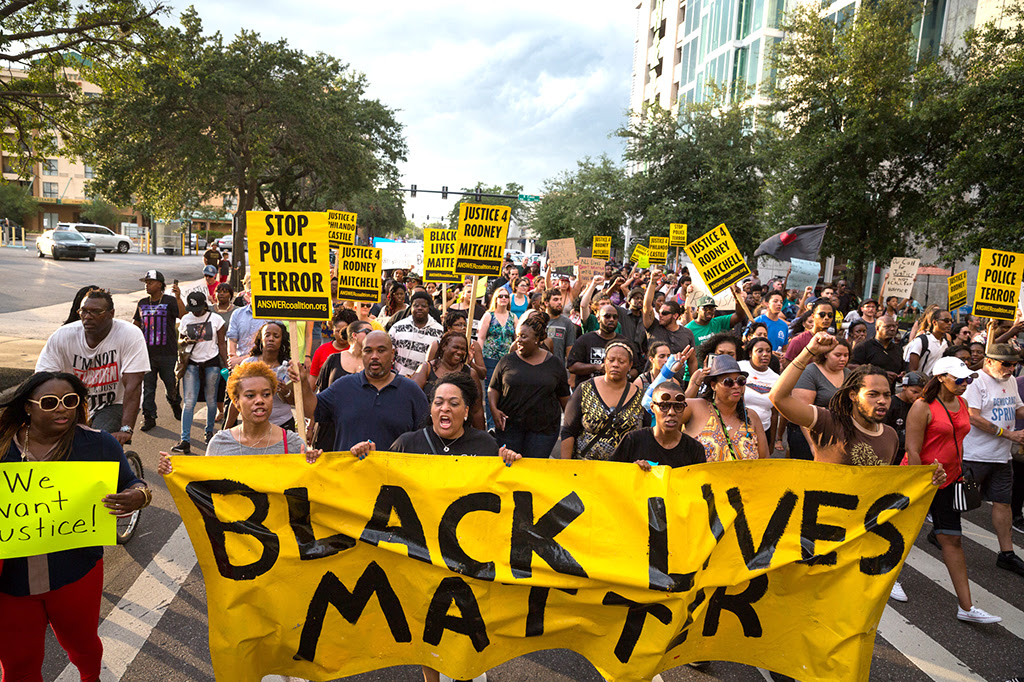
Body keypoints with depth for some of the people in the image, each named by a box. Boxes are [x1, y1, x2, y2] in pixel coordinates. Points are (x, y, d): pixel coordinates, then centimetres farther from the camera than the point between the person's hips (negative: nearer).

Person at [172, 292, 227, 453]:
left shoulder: (215, 319, -1)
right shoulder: (185, 319, 5)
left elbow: (222, 344, 4)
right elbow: (181, 340, 17)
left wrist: (226, 365, 1)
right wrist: (185, 341, -8)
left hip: (212, 363, -1)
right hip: (192, 363, 1)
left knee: (211, 400, 6)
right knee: (189, 402, -7)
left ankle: (209, 431, 27)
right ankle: (185, 441, -9)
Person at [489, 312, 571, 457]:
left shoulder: (555, 364, 5)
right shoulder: (507, 361, 4)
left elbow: (564, 397, 10)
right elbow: (493, 388, 7)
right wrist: (494, 409, -10)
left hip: (544, 429, 0)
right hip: (509, 426, 1)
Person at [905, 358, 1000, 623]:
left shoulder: (962, 405, 6)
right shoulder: (923, 406, -16)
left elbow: (957, 443, 18)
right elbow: (912, 450, -17)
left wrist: (958, 474, 16)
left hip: (946, 482, 6)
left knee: (952, 539, 5)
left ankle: (966, 607, 8)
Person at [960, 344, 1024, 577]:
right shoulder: (976, 381, -15)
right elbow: (974, 417, -20)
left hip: (1002, 455, 8)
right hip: (975, 455, -7)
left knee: (1003, 503, 10)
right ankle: (939, 533, 24)